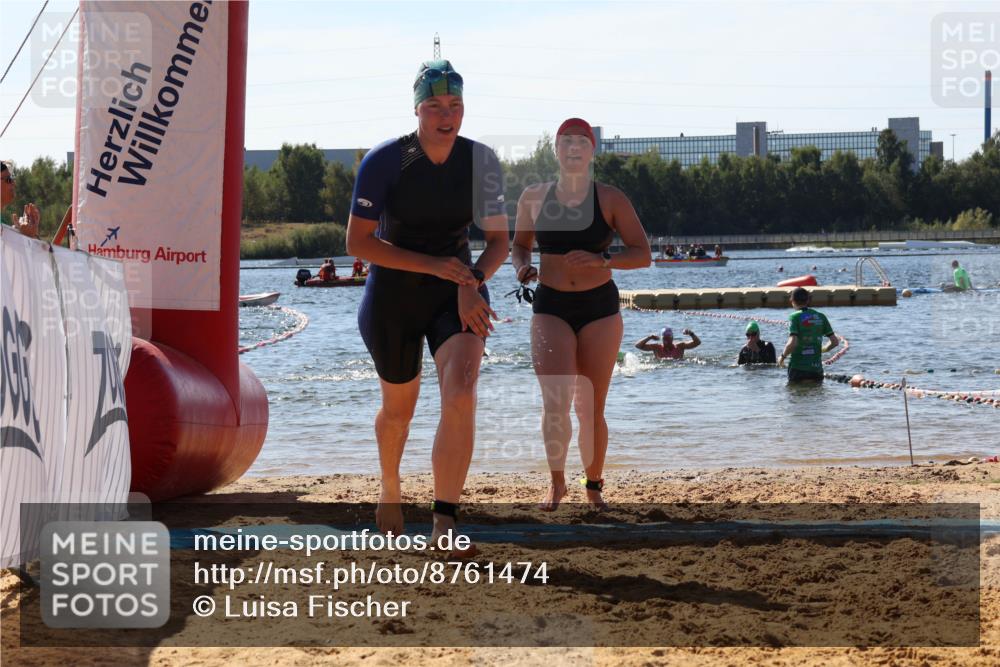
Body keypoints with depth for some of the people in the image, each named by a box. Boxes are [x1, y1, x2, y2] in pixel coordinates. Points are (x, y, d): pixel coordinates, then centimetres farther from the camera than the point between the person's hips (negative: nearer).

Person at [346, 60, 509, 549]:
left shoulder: (481, 162, -8)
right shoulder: (384, 161, -17)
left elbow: (499, 240, 0)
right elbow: (358, 242, -18)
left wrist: (472, 283, -20)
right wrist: (433, 265, -26)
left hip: (457, 291, 1)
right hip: (393, 294, -1)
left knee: (460, 396, -22)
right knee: (398, 409, 14)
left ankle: (444, 525, -21)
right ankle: (390, 490, 47)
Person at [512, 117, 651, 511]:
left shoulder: (611, 200, -1)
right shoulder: (534, 198, 4)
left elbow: (643, 255, -3)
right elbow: (519, 244, 19)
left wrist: (601, 260, -20)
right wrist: (521, 266, -4)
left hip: (599, 308, 0)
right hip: (550, 308, 0)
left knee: (591, 408, 3)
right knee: (555, 401, -17)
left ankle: (594, 486, 22)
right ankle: (557, 482, 0)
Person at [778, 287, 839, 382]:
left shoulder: (794, 317, -8)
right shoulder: (820, 317, 7)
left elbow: (792, 343, -20)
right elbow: (835, 342, 8)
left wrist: (782, 357, -3)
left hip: (798, 368, -4)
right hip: (817, 368, 4)